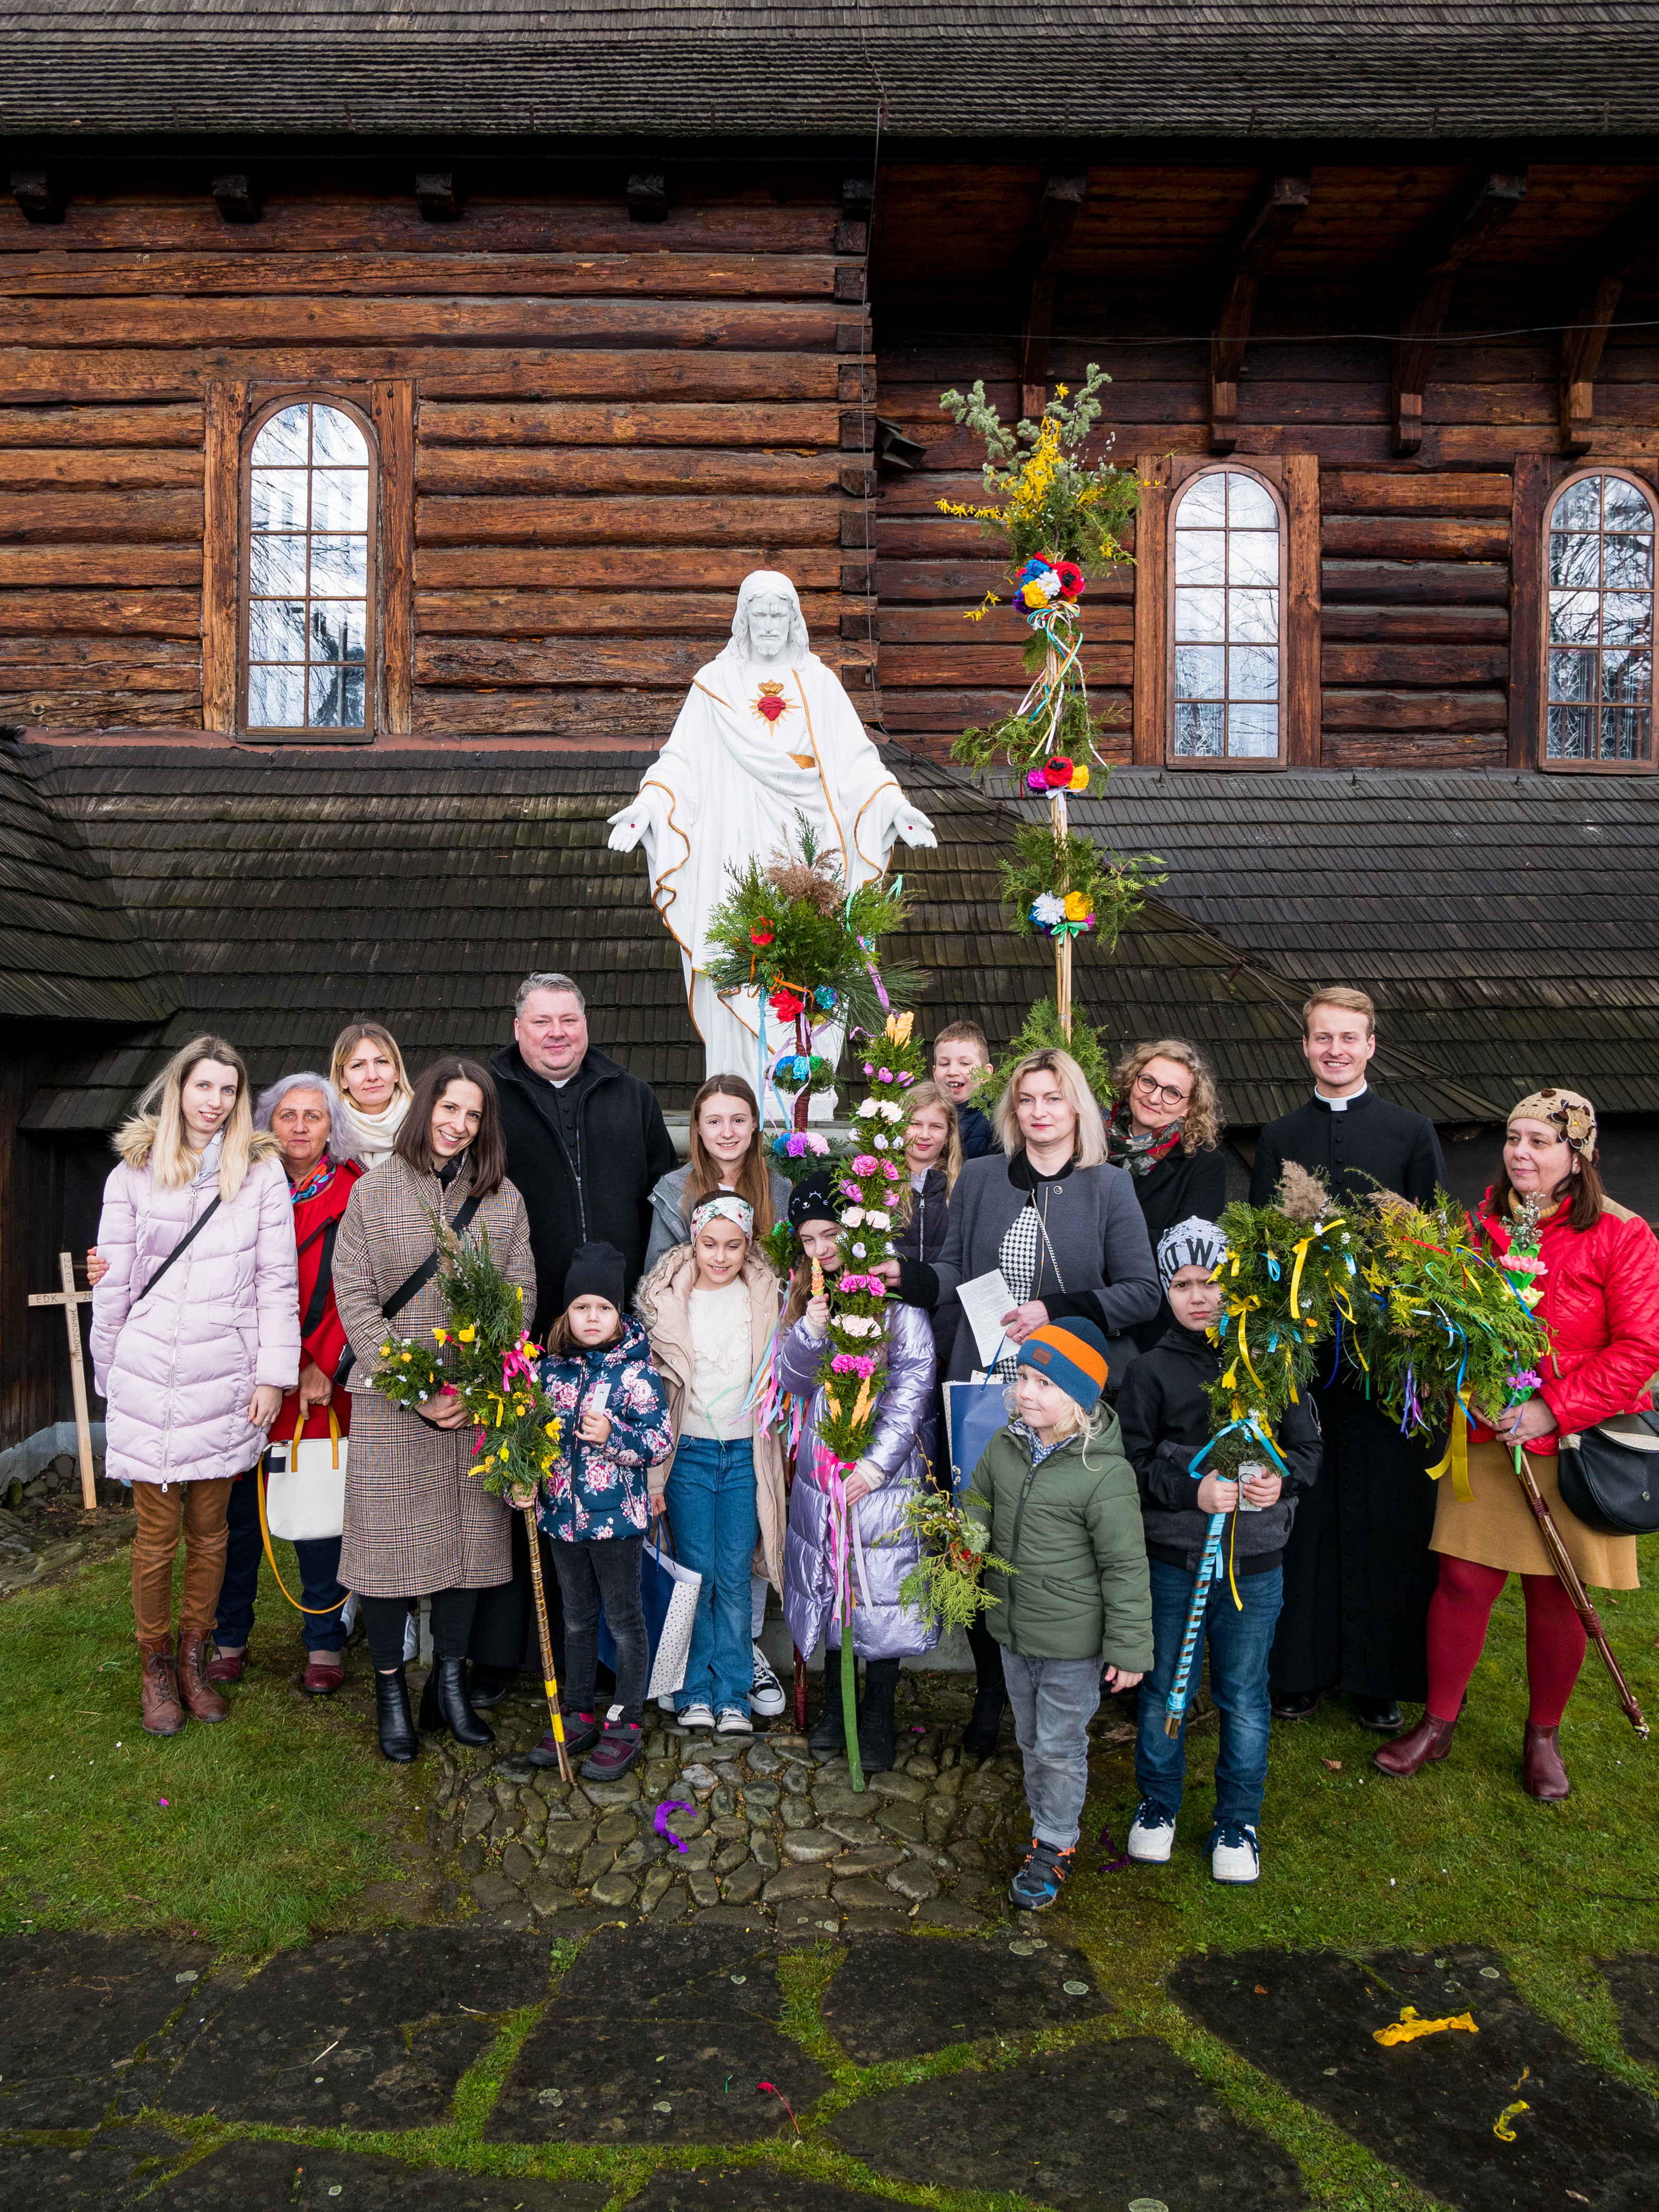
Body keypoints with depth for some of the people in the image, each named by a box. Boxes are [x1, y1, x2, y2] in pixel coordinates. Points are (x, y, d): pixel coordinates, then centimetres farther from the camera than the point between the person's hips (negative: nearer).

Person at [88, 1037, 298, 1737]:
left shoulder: (261, 1170, 2)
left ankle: (194, 1656, 27)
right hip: (148, 1378, 0)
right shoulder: (134, 1173, 4)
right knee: (157, 1533, 5)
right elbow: (113, 1285, 8)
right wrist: (110, 1377, 9)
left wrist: (274, 1372, -3)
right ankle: (156, 1665, 23)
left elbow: (277, 1280, 1)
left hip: (225, 1379, 0)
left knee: (209, 1528, 9)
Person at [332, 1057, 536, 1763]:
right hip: (389, 1406, -2)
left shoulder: (504, 1199, 6)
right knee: (389, 1540, 3)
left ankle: (449, 1683, 26)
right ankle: (390, 1691, 21)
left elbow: (520, 1297, 3)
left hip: (478, 1404, 2)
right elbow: (354, 1298, -4)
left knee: (468, 1537, 9)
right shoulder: (374, 1192, 0)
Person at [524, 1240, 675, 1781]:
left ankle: (625, 1726, 22)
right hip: (563, 1513, 5)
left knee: (624, 1621, 8)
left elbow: (661, 1441, -14)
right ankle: (579, 1717, 33)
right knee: (577, 1619, 18)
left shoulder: (636, 1371, -13)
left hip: (618, 1516, -5)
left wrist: (613, 1435, -28)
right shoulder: (552, 1368, 1)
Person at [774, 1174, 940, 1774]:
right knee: (830, 1584, 12)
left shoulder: (894, 1294, -10)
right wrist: (809, 1330, -15)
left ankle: (879, 1719, 19)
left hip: (886, 1465, -4)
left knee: (880, 1588, 2)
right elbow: (791, 1379, 4)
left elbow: (914, 1382, -11)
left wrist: (880, 1460, -13)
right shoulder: (804, 1293, 6)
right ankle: (837, 1708, 29)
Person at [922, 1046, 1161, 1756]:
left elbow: (1143, 1291, -4)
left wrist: (1058, 1311, -15)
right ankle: (991, 1691, 27)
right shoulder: (979, 1178, 7)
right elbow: (955, 1268, 12)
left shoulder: (1108, 1187, 0)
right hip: (983, 1386, 2)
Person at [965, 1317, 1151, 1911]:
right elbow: (977, 1507, 14)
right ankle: (1046, 1823, 44)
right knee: (1031, 1739, 23)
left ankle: (1055, 1848, 31)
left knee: (1060, 1748, 10)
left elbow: (1126, 1568, -17)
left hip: (1072, 1643, -6)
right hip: (1013, 1629, 6)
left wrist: (1129, 1649, -13)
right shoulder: (1005, 1446, -5)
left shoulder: (1106, 1473, -24)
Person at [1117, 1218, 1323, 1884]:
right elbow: (1129, 1463, -4)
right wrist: (1192, 1489, -19)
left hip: (1255, 1562, 1)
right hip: (1173, 1560, 0)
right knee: (1165, 1688, 14)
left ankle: (1238, 1822, 33)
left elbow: (1309, 1446, 6)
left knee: (1244, 1698, 13)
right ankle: (1158, 1804, 36)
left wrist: (1281, 1478, -14)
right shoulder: (1152, 1370, -4)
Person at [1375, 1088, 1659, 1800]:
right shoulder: (1480, 1226, 3)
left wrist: (1553, 1410, -17)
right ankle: (1438, 1722, 23)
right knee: (1463, 1580, 5)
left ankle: (1543, 1735, 30)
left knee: (1555, 1596, 8)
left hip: (1572, 1444, -2)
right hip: (1486, 1435, 3)